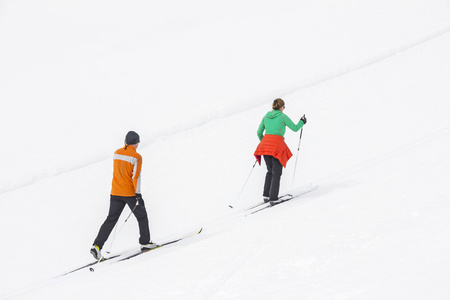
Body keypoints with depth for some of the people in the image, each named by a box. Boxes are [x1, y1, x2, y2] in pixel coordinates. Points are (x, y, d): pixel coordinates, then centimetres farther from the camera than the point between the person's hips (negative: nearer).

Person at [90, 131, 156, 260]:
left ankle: (97, 245, -4)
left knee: (111, 219, 7)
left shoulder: (117, 153, 6)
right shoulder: (136, 157, -12)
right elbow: (136, 176, -19)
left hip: (115, 192, 5)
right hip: (130, 193, -5)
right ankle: (144, 243, 20)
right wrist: (138, 194, -18)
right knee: (142, 216, 15)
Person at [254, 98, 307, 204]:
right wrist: (302, 122, 27)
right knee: (276, 173, 2)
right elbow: (295, 128, 8)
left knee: (270, 171, 20)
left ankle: (266, 195, 14)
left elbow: (259, 133, 19)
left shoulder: (266, 117, 14)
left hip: (265, 144, 5)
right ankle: (273, 198, -4)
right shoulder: (283, 117, 0)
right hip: (277, 146, -5)